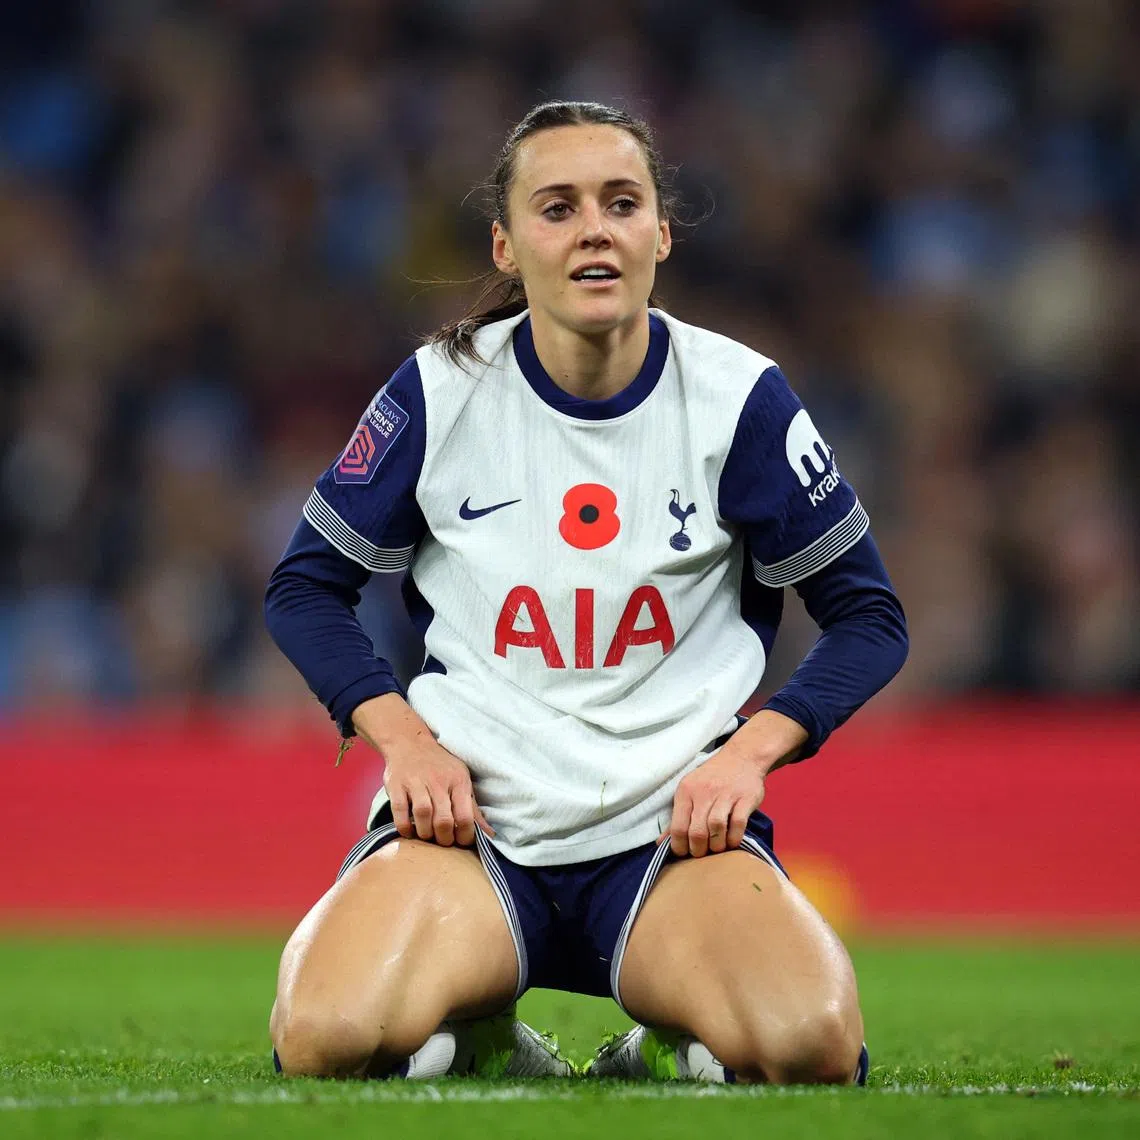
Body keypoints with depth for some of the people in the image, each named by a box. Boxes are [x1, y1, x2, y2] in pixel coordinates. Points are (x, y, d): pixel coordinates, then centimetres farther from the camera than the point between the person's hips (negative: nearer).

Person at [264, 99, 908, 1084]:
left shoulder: (737, 397, -1)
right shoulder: (441, 392, 0)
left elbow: (869, 615, 8)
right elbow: (306, 586, 11)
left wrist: (750, 750, -8)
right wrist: (403, 737, -6)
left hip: (673, 824, 0)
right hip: (472, 817, 0)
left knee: (811, 1045, -32)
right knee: (326, 1041, -30)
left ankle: (662, 1058, 3)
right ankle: (484, 1049, 5)